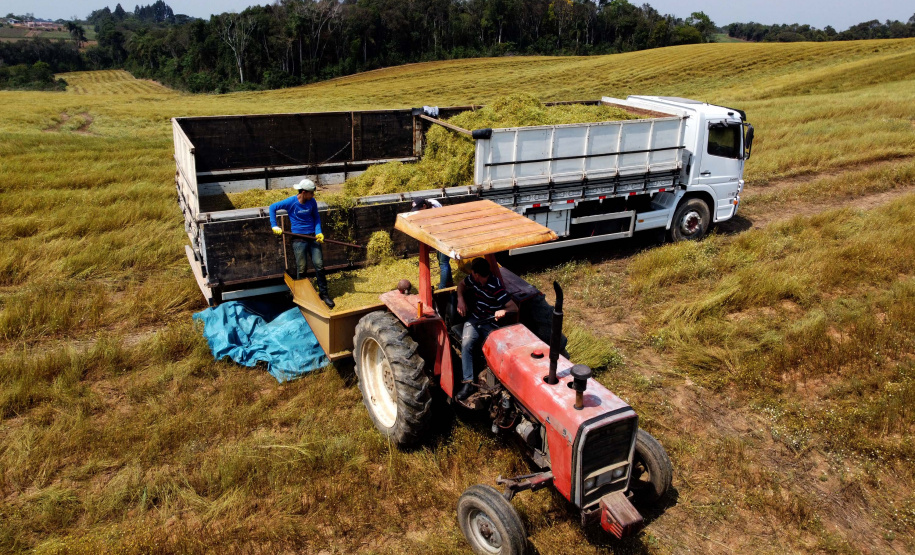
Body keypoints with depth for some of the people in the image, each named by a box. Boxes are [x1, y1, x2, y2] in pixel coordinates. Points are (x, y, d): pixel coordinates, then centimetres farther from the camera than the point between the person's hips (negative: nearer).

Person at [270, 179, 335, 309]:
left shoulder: (312, 202, 1)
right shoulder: (291, 202, -9)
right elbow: (272, 207, 1)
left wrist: (318, 232, -3)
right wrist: (274, 226, -3)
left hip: (313, 237, 3)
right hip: (299, 239, -3)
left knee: (319, 265, -1)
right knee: (301, 268, 0)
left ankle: (323, 293, 12)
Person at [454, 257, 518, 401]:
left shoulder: (496, 287, -21)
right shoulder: (473, 279, 0)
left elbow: (514, 307, -22)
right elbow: (461, 284, 23)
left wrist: (503, 311, -44)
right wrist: (460, 298, 4)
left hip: (491, 323, -5)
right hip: (475, 319, 5)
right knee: (466, 343, -25)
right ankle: (468, 382, -25)